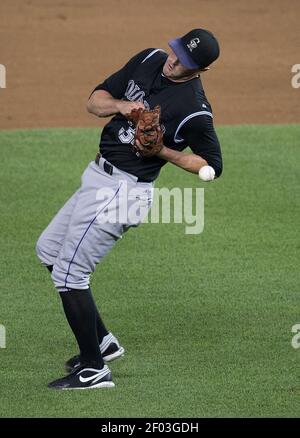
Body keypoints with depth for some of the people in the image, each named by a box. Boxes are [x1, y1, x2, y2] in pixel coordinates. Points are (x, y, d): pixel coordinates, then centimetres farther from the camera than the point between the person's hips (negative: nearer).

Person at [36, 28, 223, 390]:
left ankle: (94, 370, 0)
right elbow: (94, 101, 7)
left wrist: (163, 151, -20)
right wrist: (121, 105, -15)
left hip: (122, 190, -9)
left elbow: (212, 165, -9)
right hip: (98, 178, 9)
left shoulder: (195, 111, -20)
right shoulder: (148, 61, 1)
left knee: (68, 272, -8)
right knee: (48, 249, 20)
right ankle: (102, 342, 24)